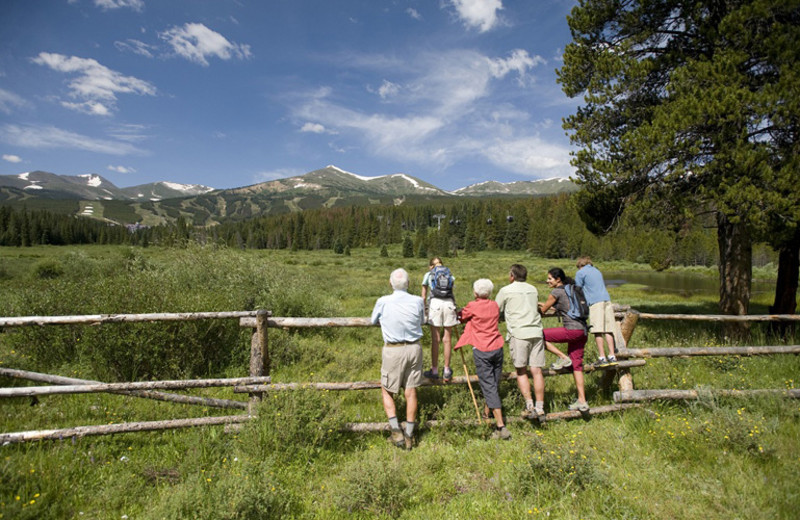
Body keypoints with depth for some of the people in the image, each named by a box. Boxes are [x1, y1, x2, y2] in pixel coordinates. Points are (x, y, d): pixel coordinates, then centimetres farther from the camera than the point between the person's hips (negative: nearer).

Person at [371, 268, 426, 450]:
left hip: (393, 351, -3)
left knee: (387, 391, 15)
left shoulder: (383, 302, -13)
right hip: (414, 348, 3)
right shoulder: (418, 301, -7)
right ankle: (409, 435, 21)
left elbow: (373, 320, 7)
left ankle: (396, 432, 8)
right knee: (411, 392, 12)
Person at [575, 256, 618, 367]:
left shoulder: (580, 273, 8)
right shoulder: (597, 271, 27)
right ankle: (612, 356, 5)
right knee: (608, 330, 6)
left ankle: (602, 357, -11)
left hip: (595, 302, -6)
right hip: (607, 300, 6)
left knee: (598, 331, -8)